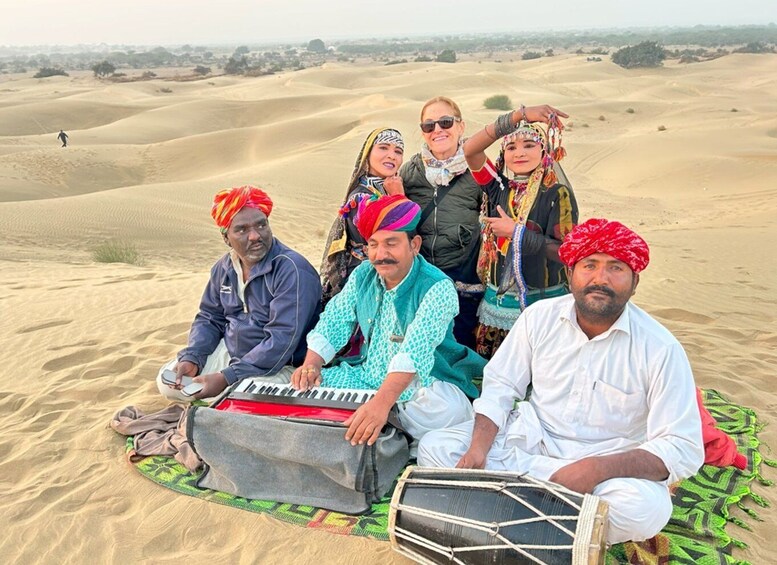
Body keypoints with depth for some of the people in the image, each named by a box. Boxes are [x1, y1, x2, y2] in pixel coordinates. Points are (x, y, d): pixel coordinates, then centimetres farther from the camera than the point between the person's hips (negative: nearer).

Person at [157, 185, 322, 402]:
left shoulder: (292, 270, -22)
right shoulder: (223, 268, 3)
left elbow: (283, 340, -29)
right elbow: (209, 318, 13)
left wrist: (226, 379, -30)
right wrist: (191, 358, -7)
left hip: (278, 366, -7)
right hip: (228, 354, 7)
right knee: (167, 381, 4)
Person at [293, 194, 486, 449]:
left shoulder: (438, 288, -20)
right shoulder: (362, 275, 2)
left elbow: (414, 352, -33)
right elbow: (332, 323, 4)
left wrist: (382, 402, -45)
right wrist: (311, 365, -14)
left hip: (423, 383, -5)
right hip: (369, 377, 6)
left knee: (442, 413, -37)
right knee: (303, 390, -11)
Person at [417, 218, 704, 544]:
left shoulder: (660, 349, -15)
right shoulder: (540, 316, -5)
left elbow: (683, 449, -18)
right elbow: (500, 385, 0)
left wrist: (598, 468, -32)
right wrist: (478, 447, -18)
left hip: (610, 466, -2)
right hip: (529, 441, 3)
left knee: (646, 507, -35)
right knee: (434, 447, -12)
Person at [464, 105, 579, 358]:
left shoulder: (557, 194, -7)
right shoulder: (499, 187, 4)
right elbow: (470, 149, -9)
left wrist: (516, 232, -14)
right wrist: (518, 116, -16)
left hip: (541, 302, -4)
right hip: (497, 302, 4)